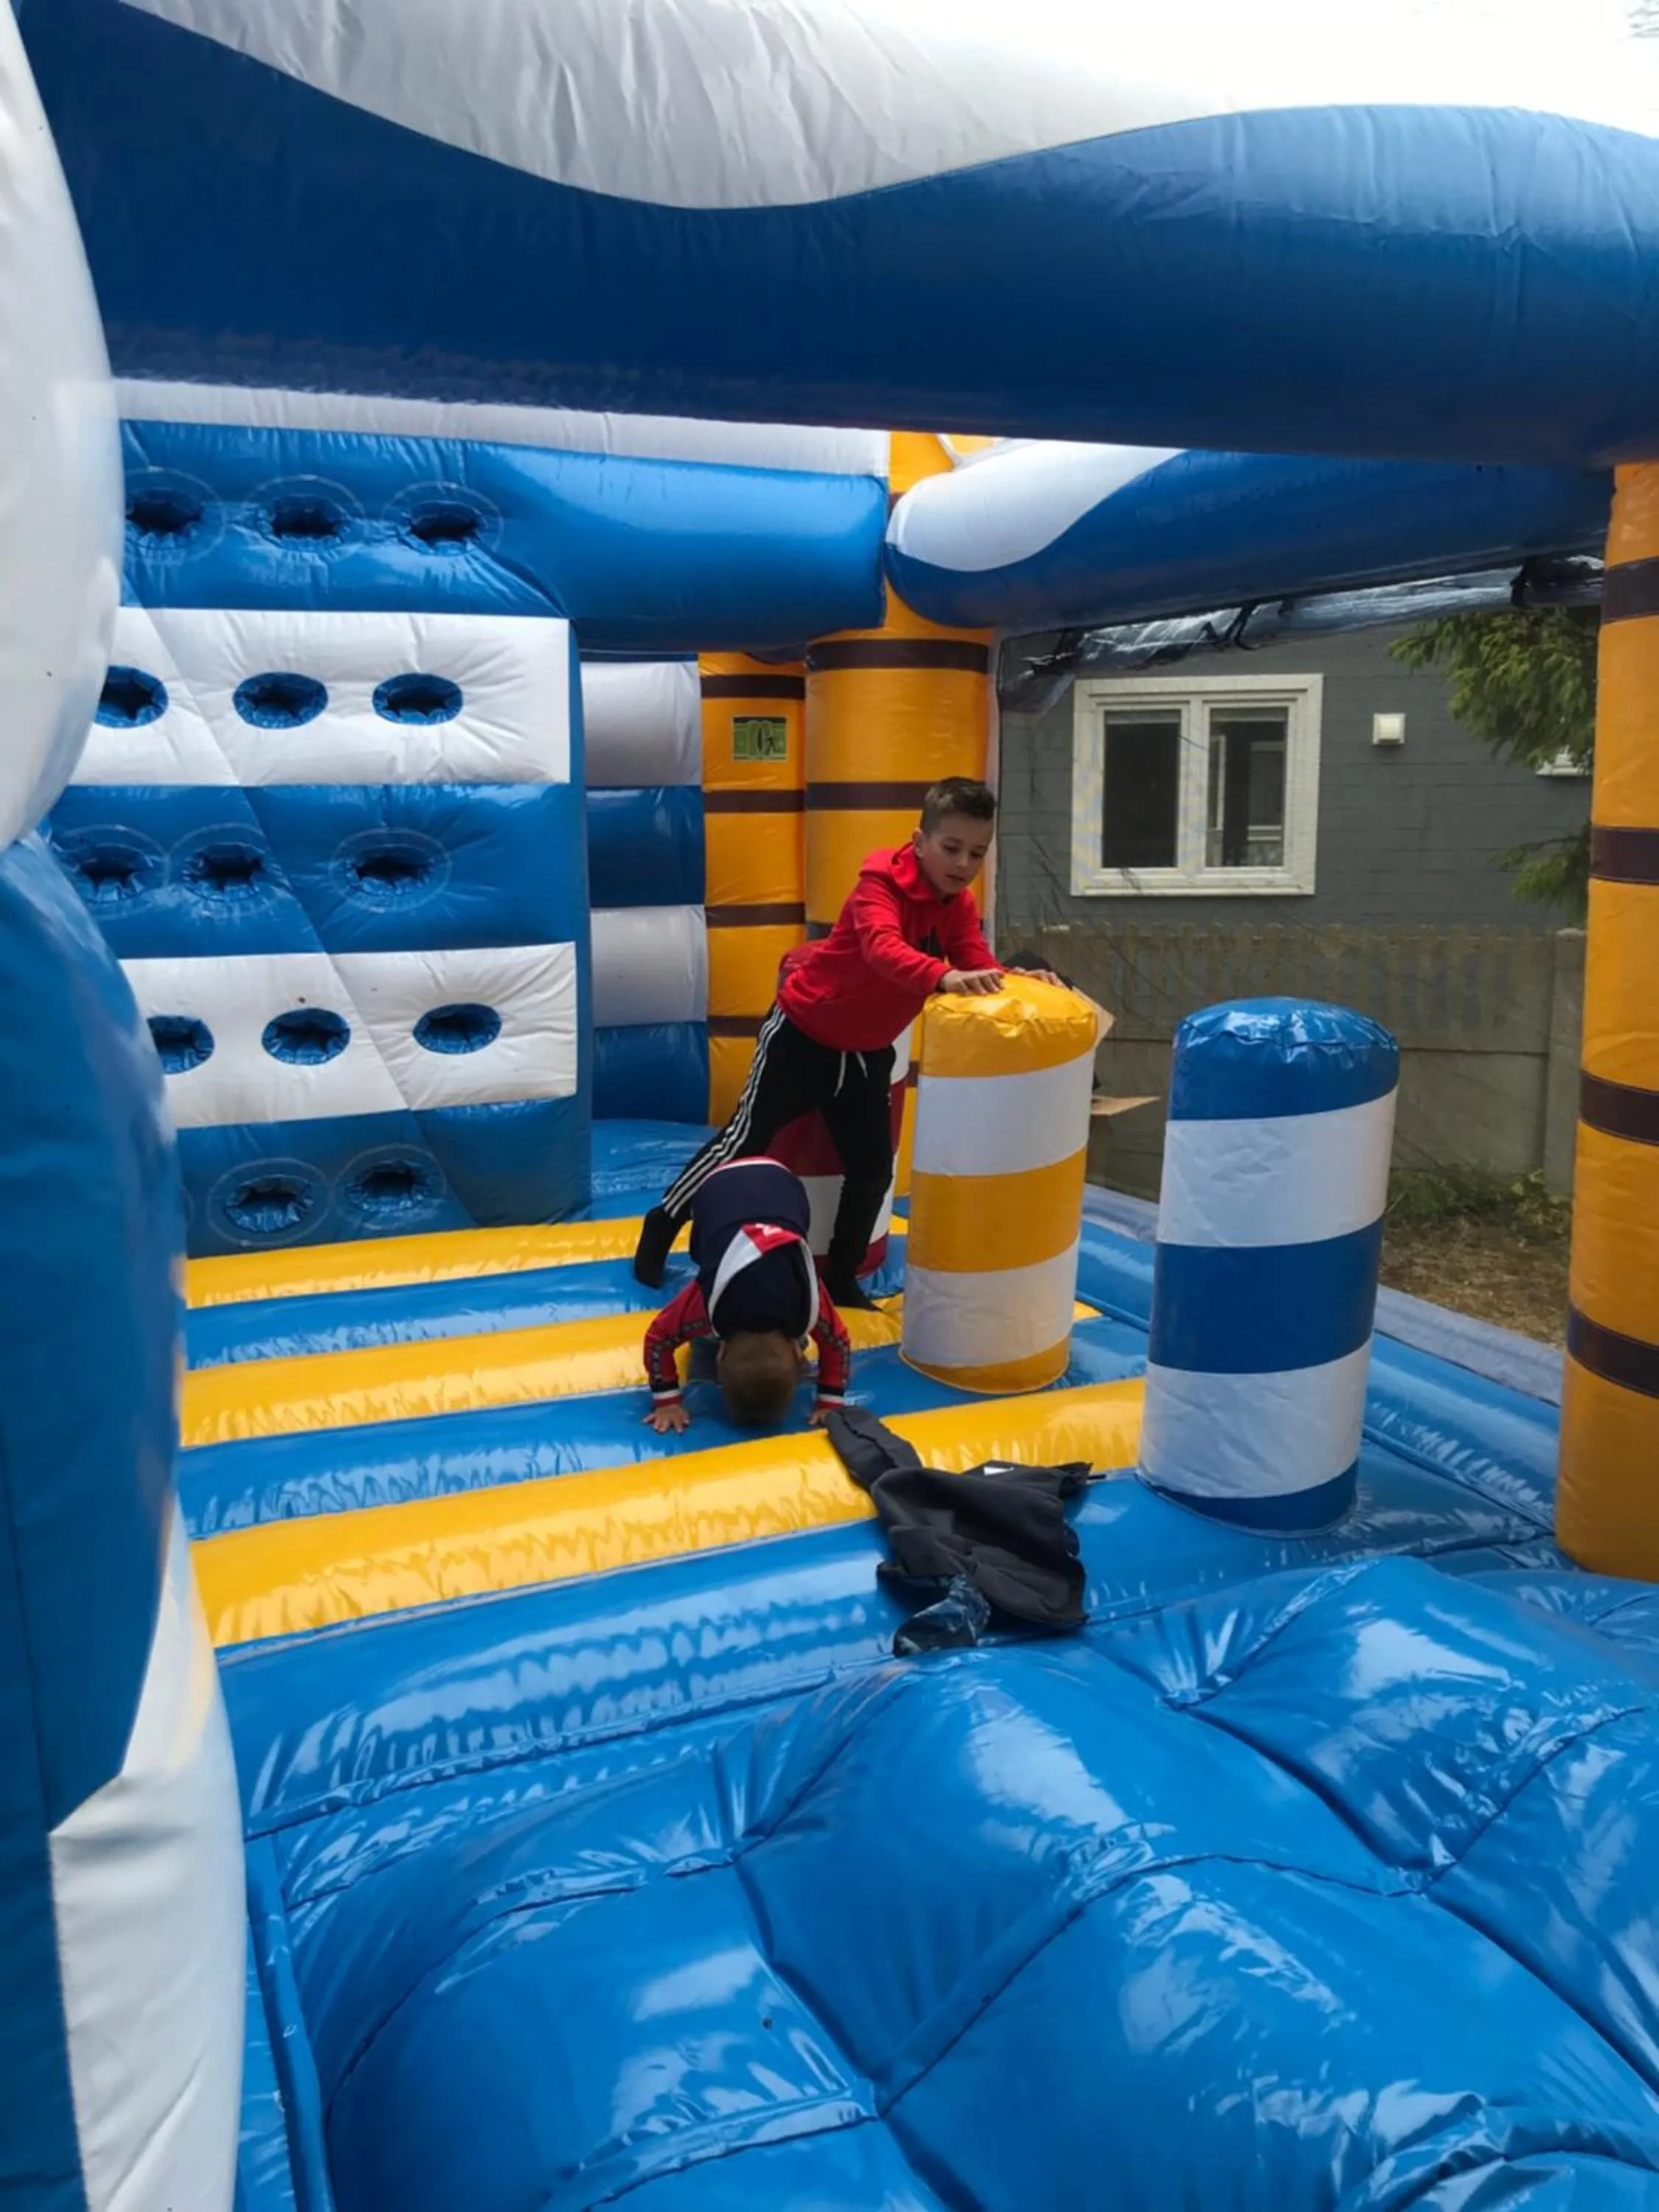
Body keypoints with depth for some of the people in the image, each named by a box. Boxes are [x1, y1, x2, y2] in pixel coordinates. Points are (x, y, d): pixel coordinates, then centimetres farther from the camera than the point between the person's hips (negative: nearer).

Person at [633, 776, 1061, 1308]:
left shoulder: (960, 906, -4)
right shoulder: (880, 882, -26)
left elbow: (980, 968, -15)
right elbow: (884, 949, -45)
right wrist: (944, 976, -64)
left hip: (868, 1050, 7)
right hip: (804, 1030, -6)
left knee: (873, 1169, 7)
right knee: (748, 1138, 3)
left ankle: (841, 1279, 26)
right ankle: (664, 1222, 23)